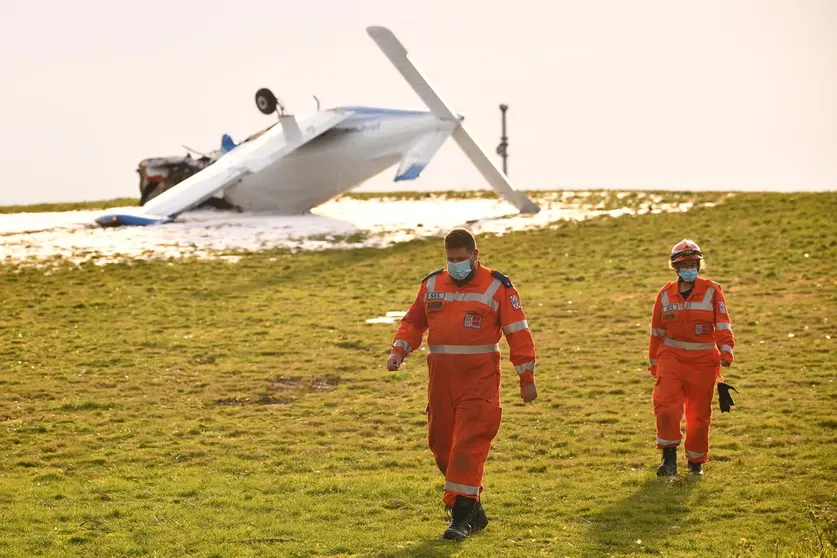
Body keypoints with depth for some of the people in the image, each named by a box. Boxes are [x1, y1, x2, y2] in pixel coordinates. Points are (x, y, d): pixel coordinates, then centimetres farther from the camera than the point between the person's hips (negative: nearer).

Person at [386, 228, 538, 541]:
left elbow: (518, 333, -2)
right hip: (441, 377, 5)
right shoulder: (432, 284, 11)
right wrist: (399, 350, -2)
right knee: (441, 444, 9)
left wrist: (526, 378, -4)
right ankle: (474, 508, 23)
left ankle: (461, 517, -8)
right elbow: (413, 321, 17)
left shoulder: (497, 287, -2)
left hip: (479, 378, -5)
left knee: (468, 445, -12)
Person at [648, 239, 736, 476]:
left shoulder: (712, 291, -1)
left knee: (699, 413, 5)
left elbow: (723, 325, -4)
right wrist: (653, 362, 16)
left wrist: (726, 351, -17)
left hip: (703, 360, -1)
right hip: (671, 357, 1)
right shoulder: (665, 294, 6)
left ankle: (696, 461, 23)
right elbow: (657, 331, 14)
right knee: (666, 403, -18)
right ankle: (669, 457, -9)